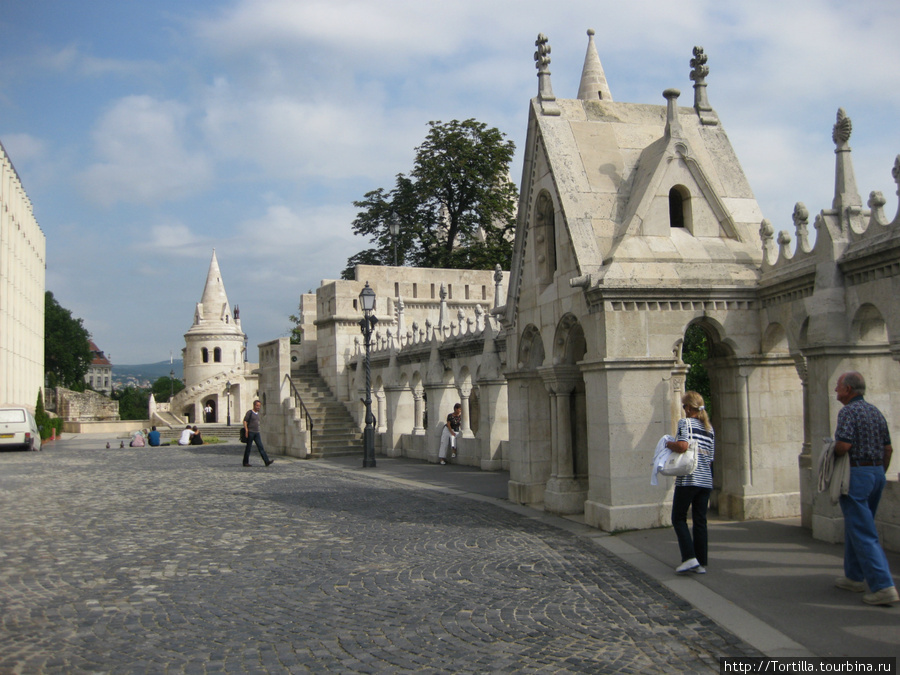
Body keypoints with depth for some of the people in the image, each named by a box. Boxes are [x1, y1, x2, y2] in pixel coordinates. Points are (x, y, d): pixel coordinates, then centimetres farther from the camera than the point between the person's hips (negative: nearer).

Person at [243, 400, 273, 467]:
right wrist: (246, 430, -17)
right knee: (248, 447, 2)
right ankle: (245, 462, 11)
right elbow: (245, 421, -9)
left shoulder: (257, 413, 16)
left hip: (257, 433, 6)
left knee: (261, 447, -3)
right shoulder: (249, 412, -4)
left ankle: (267, 461, -12)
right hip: (250, 432, -6)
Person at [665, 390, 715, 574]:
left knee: (678, 518, 3)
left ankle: (689, 557, -8)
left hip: (688, 479, -6)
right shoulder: (709, 428, 14)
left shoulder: (685, 422, -6)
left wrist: (668, 443, -4)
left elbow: (682, 446, -21)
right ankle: (701, 563, 9)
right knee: (700, 521, 9)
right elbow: (710, 457, 16)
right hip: (706, 480, 6)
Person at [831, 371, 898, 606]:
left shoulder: (848, 411, -13)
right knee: (856, 527, 21)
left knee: (863, 534, -7)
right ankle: (854, 577, 29)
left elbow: (843, 445, -25)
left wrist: (832, 454, -4)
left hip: (855, 475, -9)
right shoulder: (875, 412, 12)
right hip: (877, 473, 9)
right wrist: (880, 475, 21)